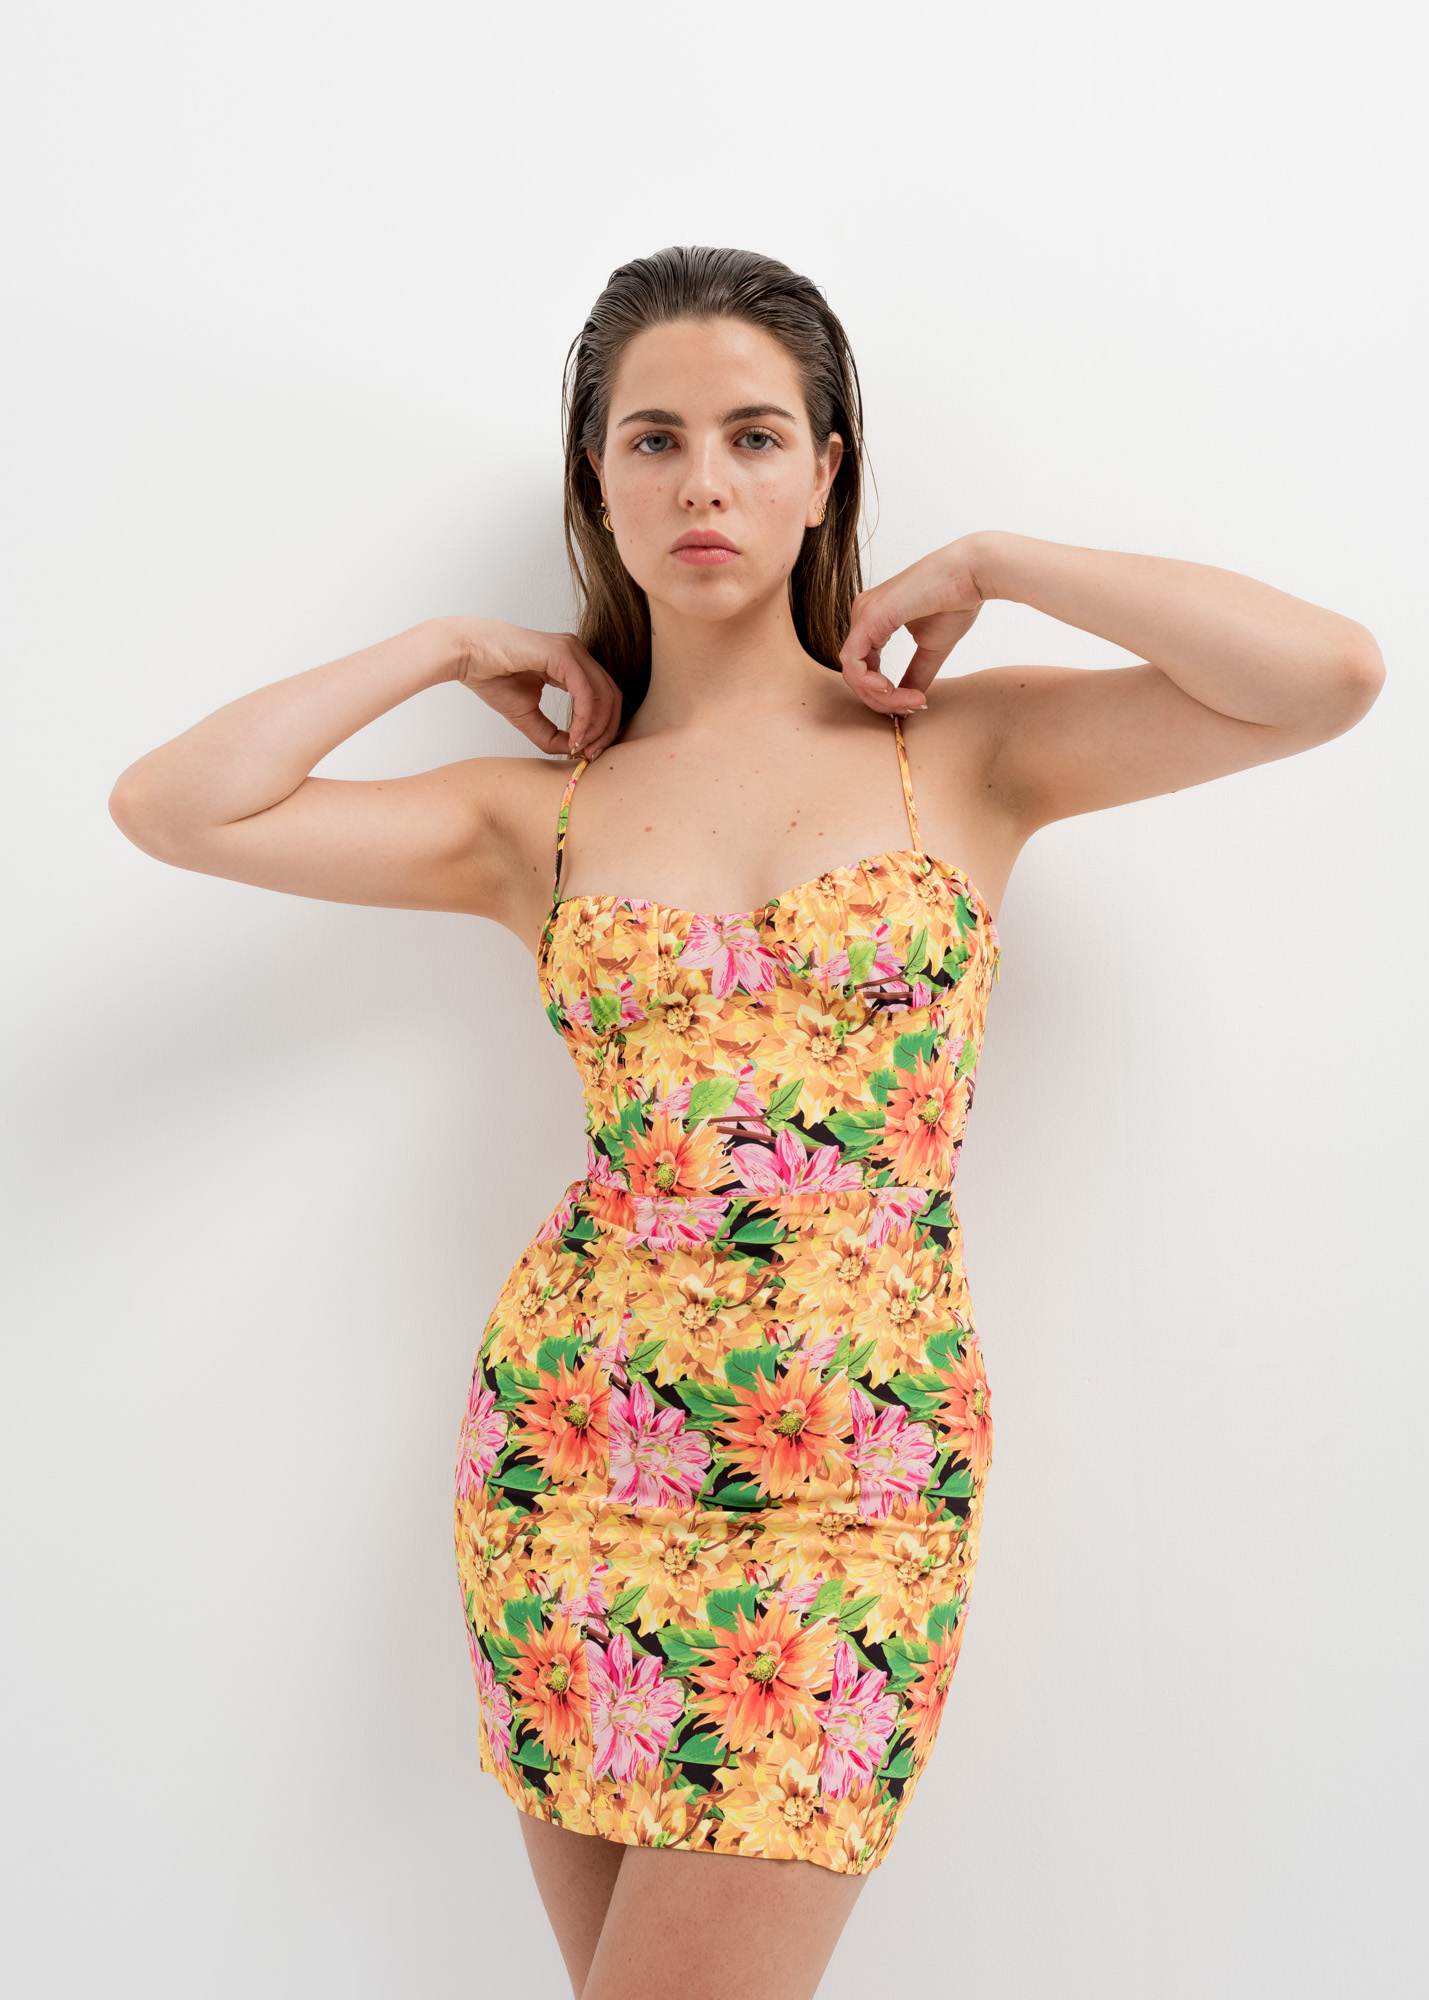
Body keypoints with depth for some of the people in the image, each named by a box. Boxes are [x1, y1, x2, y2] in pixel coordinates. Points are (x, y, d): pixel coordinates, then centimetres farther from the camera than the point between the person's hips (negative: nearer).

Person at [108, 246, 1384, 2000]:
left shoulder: (963, 749, 1)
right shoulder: (542, 815, 4)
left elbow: (1332, 675, -11)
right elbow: (174, 806, -4)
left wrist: (987, 566, -4)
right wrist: (453, 647, 3)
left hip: (857, 1479, -2)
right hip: (572, 1445, 2)